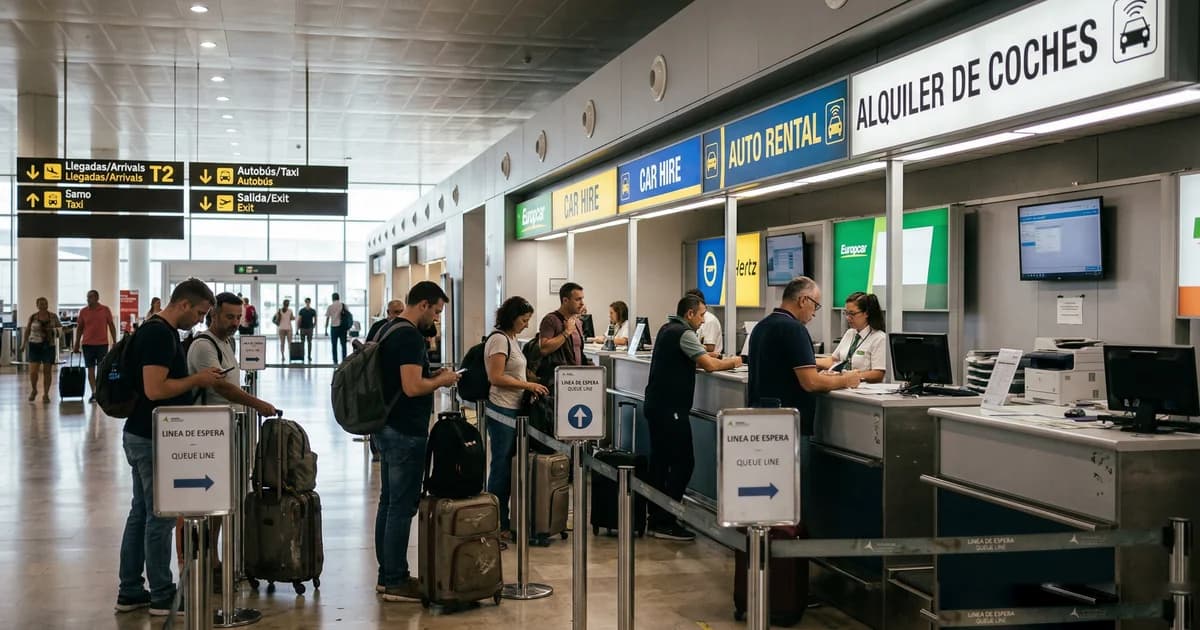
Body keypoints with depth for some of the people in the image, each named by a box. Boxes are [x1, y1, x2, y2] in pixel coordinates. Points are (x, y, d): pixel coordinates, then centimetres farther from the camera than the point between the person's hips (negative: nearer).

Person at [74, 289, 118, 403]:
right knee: (90, 369, 4)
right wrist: (77, 344, 6)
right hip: (87, 344, 2)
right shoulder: (83, 311, 4)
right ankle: (94, 393, 8)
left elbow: (111, 325, 3)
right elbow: (79, 328, 9)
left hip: (102, 344, -2)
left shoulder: (105, 310, 0)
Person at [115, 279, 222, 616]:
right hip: (154, 440, -10)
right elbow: (155, 390, -26)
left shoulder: (160, 331, 13)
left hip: (144, 437, 10)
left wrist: (196, 380, 12)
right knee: (160, 517, -1)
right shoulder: (158, 334, -19)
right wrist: (197, 379, -15)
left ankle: (130, 592, 21)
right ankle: (162, 596, 8)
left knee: (141, 514, 14)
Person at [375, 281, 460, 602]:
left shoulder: (391, 331, 13)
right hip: (406, 434, -10)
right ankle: (395, 582, 2)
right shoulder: (410, 336, -18)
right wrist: (442, 381, -9)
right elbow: (412, 387, -25)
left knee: (389, 503, 14)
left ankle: (387, 575, 21)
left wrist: (432, 375, 13)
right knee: (402, 507, -4)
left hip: (388, 429, 10)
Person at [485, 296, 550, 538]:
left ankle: (504, 520, 19)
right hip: (502, 409, -9)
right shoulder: (499, 339, -14)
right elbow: (496, 377, -19)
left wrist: (530, 386, 9)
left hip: (514, 409, 9)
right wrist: (528, 385, -16)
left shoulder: (511, 338, 16)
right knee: (501, 465, -4)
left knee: (508, 465, 12)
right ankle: (497, 525, 3)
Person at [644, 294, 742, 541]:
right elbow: (709, 365, -21)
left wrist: (702, 359, 8)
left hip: (656, 405, 10)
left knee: (660, 461, 12)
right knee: (683, 462, -7)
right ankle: (665, 523, -7)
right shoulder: (684, 334, -14)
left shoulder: (667, 329, 15)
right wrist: (732, 362, -5)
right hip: (670, 408, -10)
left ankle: (656, 519, 16)